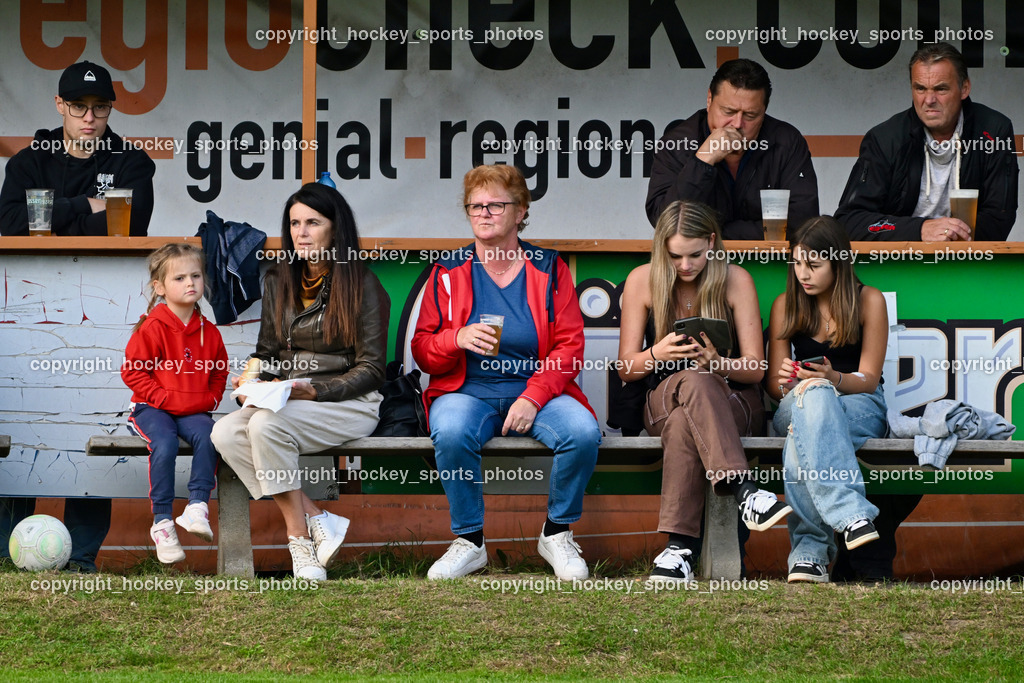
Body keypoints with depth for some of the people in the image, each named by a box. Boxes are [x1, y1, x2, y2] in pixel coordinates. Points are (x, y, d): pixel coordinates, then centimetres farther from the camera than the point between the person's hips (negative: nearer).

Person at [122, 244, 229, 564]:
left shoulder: (208, 332, 8)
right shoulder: (152, 328, -6)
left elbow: (219, 373, 21)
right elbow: (131, 370, -6)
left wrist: (209, 399, 3)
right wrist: (163, 398, -13)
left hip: (194, 410, 4)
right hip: (152, 408, -4)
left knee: (207, 434, -30)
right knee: (164, 443, -32)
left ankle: (198, 505, -27)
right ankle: (161, 522, -25)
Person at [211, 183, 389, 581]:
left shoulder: (360, 284, -3)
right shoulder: (278, 282, 14)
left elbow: (369, 370, -5)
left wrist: (309, 390, -17)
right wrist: (250, 379, -2)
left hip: (349, 403, -6)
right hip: (286, 400, 6)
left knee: (267, 424, -34)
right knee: (226, 433, -25)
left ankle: (300, 535, -21)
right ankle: (318, 521, -23)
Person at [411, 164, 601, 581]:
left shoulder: (548, 269, 7)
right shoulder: (448, 273, 8)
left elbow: (570, 346, 1)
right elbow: (422, 351, 7)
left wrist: (533, 398, -14)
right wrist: (458, 338, -16)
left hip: (535, 391, 0)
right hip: (466, 391, 0)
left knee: (583, 433, -30)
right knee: (450, 434, -36)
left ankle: (557, 534, -6)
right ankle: (470, 542, -17)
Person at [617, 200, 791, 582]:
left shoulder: (735, 281, -2)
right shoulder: (642, 281, 1)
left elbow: (755, 368, -4)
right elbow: (626, 369, 4)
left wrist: (718, 363, -26)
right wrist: (658, 354, -19)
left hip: (734, 403, -1)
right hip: (662, 404, 1)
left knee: (685, 421, -39)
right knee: (692, 381, -39)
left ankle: (680, 545, -46)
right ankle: (745, 492, -53)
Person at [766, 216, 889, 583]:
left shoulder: (868, 301, 3)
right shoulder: (786, 305, 11)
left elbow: (868, 379, 0)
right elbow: (774, 384, 11)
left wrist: (833, 378, -22)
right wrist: (785, 380, -15)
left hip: (859, 405, -2)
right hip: (796, 407, 2)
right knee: (811, 394, -41)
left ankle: (809, 549, -50)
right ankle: (851, 513, -55)